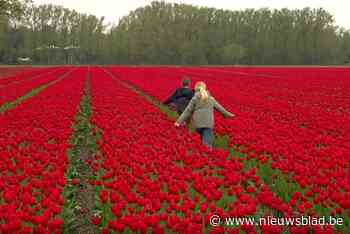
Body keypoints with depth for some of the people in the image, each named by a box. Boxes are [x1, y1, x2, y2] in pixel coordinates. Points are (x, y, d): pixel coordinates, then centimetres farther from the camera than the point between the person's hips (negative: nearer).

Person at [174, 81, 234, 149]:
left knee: (203, 140, 19)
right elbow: (219, 108, 21)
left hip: (198, 124, 0)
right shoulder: (211, 99, 12)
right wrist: (228, 115, 35)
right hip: (208, 124, 0)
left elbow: (188, 111, 0)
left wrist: (179, 121, 0)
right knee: (207, 143, -10)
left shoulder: (194, 99, 5)